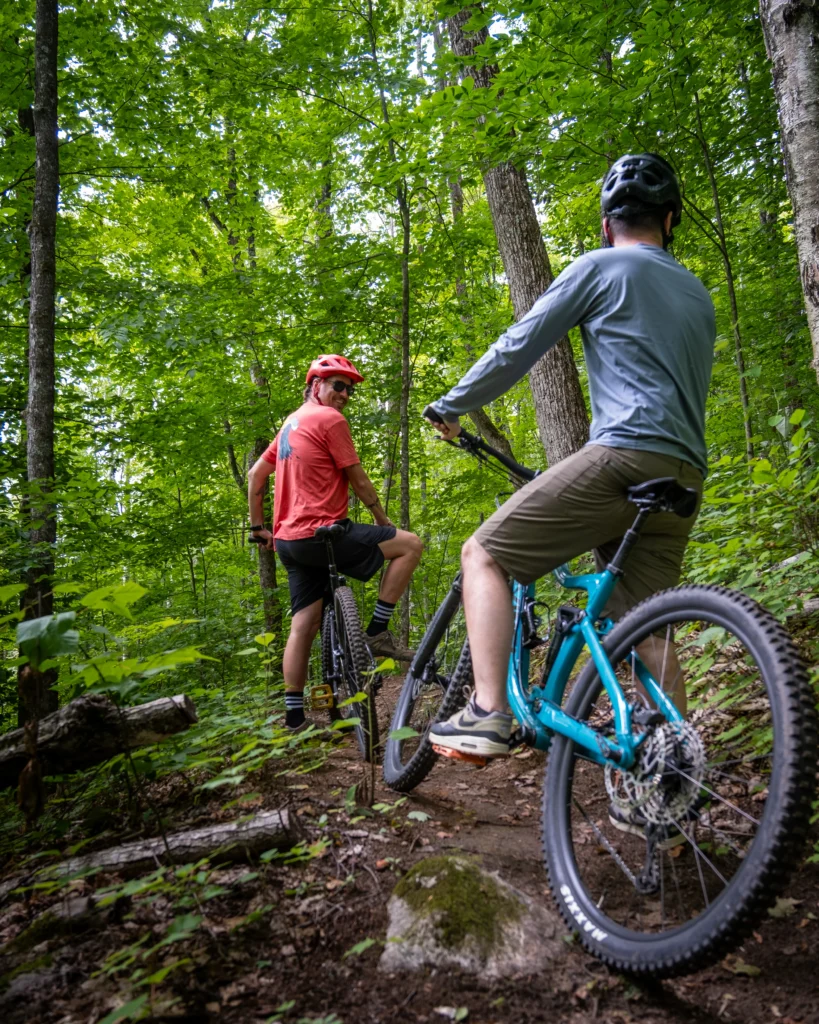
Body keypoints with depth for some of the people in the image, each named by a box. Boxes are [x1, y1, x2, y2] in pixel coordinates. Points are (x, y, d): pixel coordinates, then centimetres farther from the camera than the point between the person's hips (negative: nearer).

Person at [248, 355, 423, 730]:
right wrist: (383, 521, 8)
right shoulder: (330, 419, -6)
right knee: (410, 544, -7)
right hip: (321, 533, -10)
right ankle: (377, 632, -5)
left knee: (304, 624, 11)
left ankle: (294, 715, 12)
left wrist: (259, 526, 25)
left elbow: (255, 474, 23)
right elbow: (358, 480, -5)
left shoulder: (291, 422, 22)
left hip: (290, 539, 10)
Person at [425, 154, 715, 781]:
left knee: (485, 554, -1)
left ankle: (488, 714, -11)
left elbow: (519, 348, 4)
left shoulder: (601, 267, 6)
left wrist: (449, 406, 15)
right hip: (685, 476, 8)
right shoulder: (699, 294, 27)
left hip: (622, 456, -7)